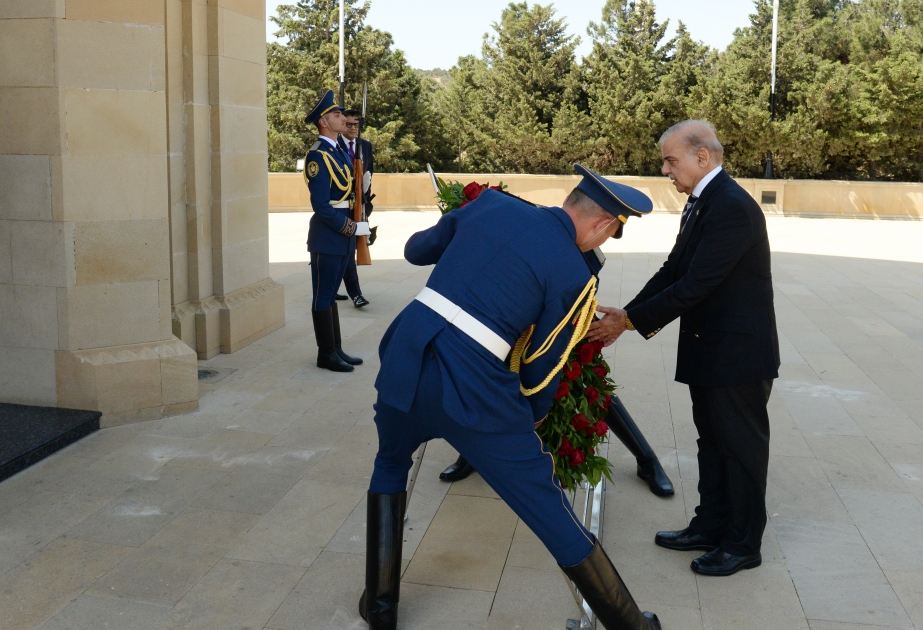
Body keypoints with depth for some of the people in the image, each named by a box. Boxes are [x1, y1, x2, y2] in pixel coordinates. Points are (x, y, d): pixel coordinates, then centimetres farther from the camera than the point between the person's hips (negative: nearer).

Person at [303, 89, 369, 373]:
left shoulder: (340, 152, 13)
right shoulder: (318, 156, -15)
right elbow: (321, 205, -20)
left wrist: (354, 227, 8)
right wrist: (352, 228, -16)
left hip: (342, 235, 9)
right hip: (327, 236, -9)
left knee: (331, 295, 15)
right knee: (324, 297, 1)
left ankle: (336, 349, 22)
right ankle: (326, 354, 9)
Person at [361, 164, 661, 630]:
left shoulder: (492, 203, 11)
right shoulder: (574, 275, -1)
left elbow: (416, 250, 23)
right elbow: (542, 373, 5)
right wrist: (529, 423, 25)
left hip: (404, 360, 5)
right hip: (473, 389, -4)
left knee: (390, 468, 33)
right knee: (552, 512, 9)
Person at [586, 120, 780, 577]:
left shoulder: (732, 207, -23)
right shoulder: (702, 202, 8)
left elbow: (694, 284, -26)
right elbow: (673, 270, 7)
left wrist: (630, 321, -21)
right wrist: (628, 313, -4)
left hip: (737, 351, -9)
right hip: (709, 350, 9)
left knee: (742, 446, 5)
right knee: (712, 442, 19)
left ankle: (743, 544, 20)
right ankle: (711, 526, 34)